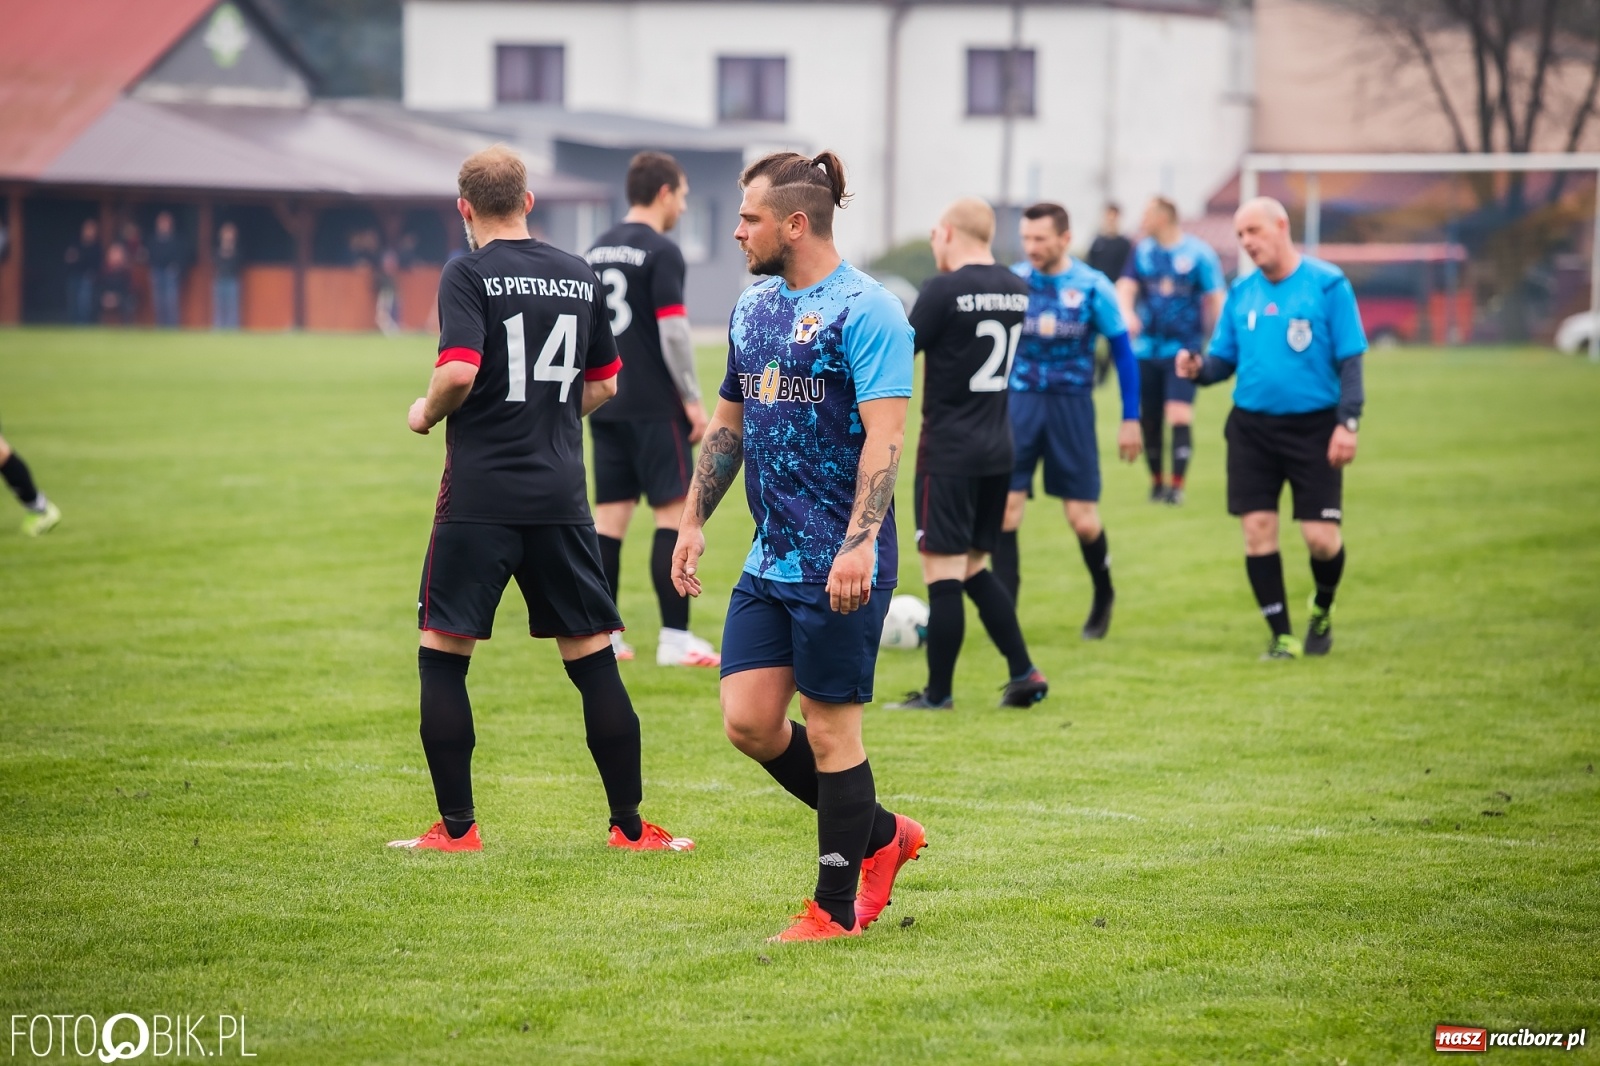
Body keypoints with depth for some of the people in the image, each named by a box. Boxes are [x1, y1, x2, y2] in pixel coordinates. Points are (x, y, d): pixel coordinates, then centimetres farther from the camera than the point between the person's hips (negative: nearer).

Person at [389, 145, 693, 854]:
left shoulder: (468, 275, -6)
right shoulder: (580, 277, 10)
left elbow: (459, 372, -19)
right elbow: (603, 385, 17)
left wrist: (427, 412, 0)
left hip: (479, 496, -4)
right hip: (561, 497, 4)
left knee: (443, 653, 6)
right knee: (593, 659, 7)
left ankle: (457, 826, 4)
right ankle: (630, 826, 9)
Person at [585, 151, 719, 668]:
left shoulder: (597, 251, 13)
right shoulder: (661, 252, -10)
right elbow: (673, 331, -16)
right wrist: (693, 400, -10)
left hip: (605, 406, 8)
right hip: (654, 407, -8)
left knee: (610, 514, 8)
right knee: (675, 511, -4)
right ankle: (675, 639, -7)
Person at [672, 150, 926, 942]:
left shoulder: (864, 311, -12)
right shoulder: (752, 307, 13)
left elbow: (884, 435, -19)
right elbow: (728, 421, 23)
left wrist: (859, 545, -27)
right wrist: (694, 520, 19)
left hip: (840, 568, -8)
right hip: (769, 560, 8)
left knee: (829, 730, 0)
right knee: (748, 722, 3)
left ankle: (836, 909, 12)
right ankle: (881, 836, 22)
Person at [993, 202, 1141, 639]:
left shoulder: (1093, 287, -5)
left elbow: (1122, 352, 3)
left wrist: (1131, 419, 2)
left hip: (1072, 406, -1)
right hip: (1019, 403, 1)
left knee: (1082, 518, 0)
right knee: (1004, 509, -10)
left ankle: (1103, 595, 28)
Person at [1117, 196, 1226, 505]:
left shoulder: (1198, 253, -4)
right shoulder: (1142, 251, 7)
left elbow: (1214, 299, -1)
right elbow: (1126, 287, -3)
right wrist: (1127, 314, -25)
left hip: (1183, 350, -4)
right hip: (1146, 349, 4)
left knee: (1180, 417, -15)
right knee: (1148, 420, 7)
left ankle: (1177, 485, -9)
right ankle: (1156, 481, 23)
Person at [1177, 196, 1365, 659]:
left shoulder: (1328, 284, -5)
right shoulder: (1242, 291, 8)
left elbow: (1350, 360, -5)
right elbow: (1224, 358, 12)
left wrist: (1348, 422, -14)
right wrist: (1199, 368, -10)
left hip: (1313, 427, -4)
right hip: (1251, 426, 4)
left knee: (1321, 538, -6)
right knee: (1257, 531, -2)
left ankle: (1322, 611, 25)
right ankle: (1282, 636, 11)